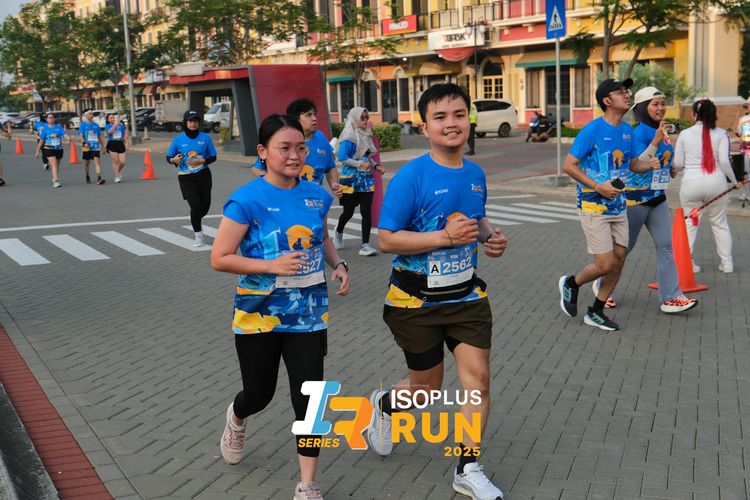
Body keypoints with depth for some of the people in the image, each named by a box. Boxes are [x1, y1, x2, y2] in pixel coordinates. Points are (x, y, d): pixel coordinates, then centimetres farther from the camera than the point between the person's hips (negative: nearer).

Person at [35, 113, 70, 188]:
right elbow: (41, 141, 7)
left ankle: (54, 179, 34)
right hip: (49, 149, -3)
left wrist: (68, 139, -34)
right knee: (54, 165, -18)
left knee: (57, 165, 14)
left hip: (59, 149, 3)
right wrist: (37, 151, 8)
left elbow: (65, 134, -11)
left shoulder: (59, 127, 4)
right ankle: (56, 181, -24)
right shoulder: (44, 129, 1)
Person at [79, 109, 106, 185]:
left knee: (97, 161, -13)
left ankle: (99, 178, -23)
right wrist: (84, 143, -24)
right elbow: (81, 135, -6)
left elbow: (99, 136, 17)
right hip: (87, 147, -1)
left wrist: (102, 146, 18)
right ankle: (88, 177, 27)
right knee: (87, 162, 11)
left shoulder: (96, 125, 10)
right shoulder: (83, 125, 1)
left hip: (95, 146, 1)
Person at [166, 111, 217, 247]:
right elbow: (168, 158, 3)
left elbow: (213, 157, 3)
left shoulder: (205, 137, -2)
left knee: (205, 205, 8)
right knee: (195, 206, -12)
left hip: (203, 176, 2)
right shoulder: (178, 140, -4)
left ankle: (197, 221, 45)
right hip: (186, 178, -2)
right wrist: (174, 160, -20)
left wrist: (202, 161, -16)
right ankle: (198, 237, 6)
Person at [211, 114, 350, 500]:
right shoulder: (247, 200, -16)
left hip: (308, 313, 3)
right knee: (260, 394, 15)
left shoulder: (317, 196, -1)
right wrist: (273, 266, -25)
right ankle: (236, 420, 54)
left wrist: (338, 265, -2)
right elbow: (220, 258, -15)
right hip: (259, 314, -3)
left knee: (308, 397, -1)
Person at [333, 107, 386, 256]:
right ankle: (338, 232, 38)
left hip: (366, 178, 6)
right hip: (351, 179, -6)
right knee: (348, 211, 6)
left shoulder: (366, 135, 10)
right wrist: (360, 164, -22)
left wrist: (375, 166, 6)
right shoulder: (349, 137, -12)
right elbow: (342, 158, -18)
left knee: (366, 211, -2)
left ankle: (365, 245, -1)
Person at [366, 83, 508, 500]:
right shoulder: (411, 177, -17)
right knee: (427, 386, 10)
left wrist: (490, 236, -1)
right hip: (418, 301, -4)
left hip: (466, 294, 5)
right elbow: (386, 240, -18)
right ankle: (384, 404, 45)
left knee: (478, 376, -4)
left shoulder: (475, 174, 2)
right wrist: (445, 236, -26)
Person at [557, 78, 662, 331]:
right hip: (594, 207, -7)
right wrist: (597, 186, -20)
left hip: (618, 206, 7)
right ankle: (570, 284, 21)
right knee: (605, 264, -9)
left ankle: (595, 312, 21)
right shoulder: (593, 129, -14)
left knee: (619, 259, 7)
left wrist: (649, 163, -2)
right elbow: (569, 165, -14)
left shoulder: (627, 130, 8)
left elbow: (632, 163, 20)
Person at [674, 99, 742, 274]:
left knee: (689, 223, 10)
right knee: (720, 223, 14)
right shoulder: (720, 133, -1)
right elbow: (724, 162, -7)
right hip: (716, 182, 1)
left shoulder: (685, 134, 1)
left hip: (691, 183, 0)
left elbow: (678, 164, 5)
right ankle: (727, 262, 18)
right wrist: (735, 181, 7)